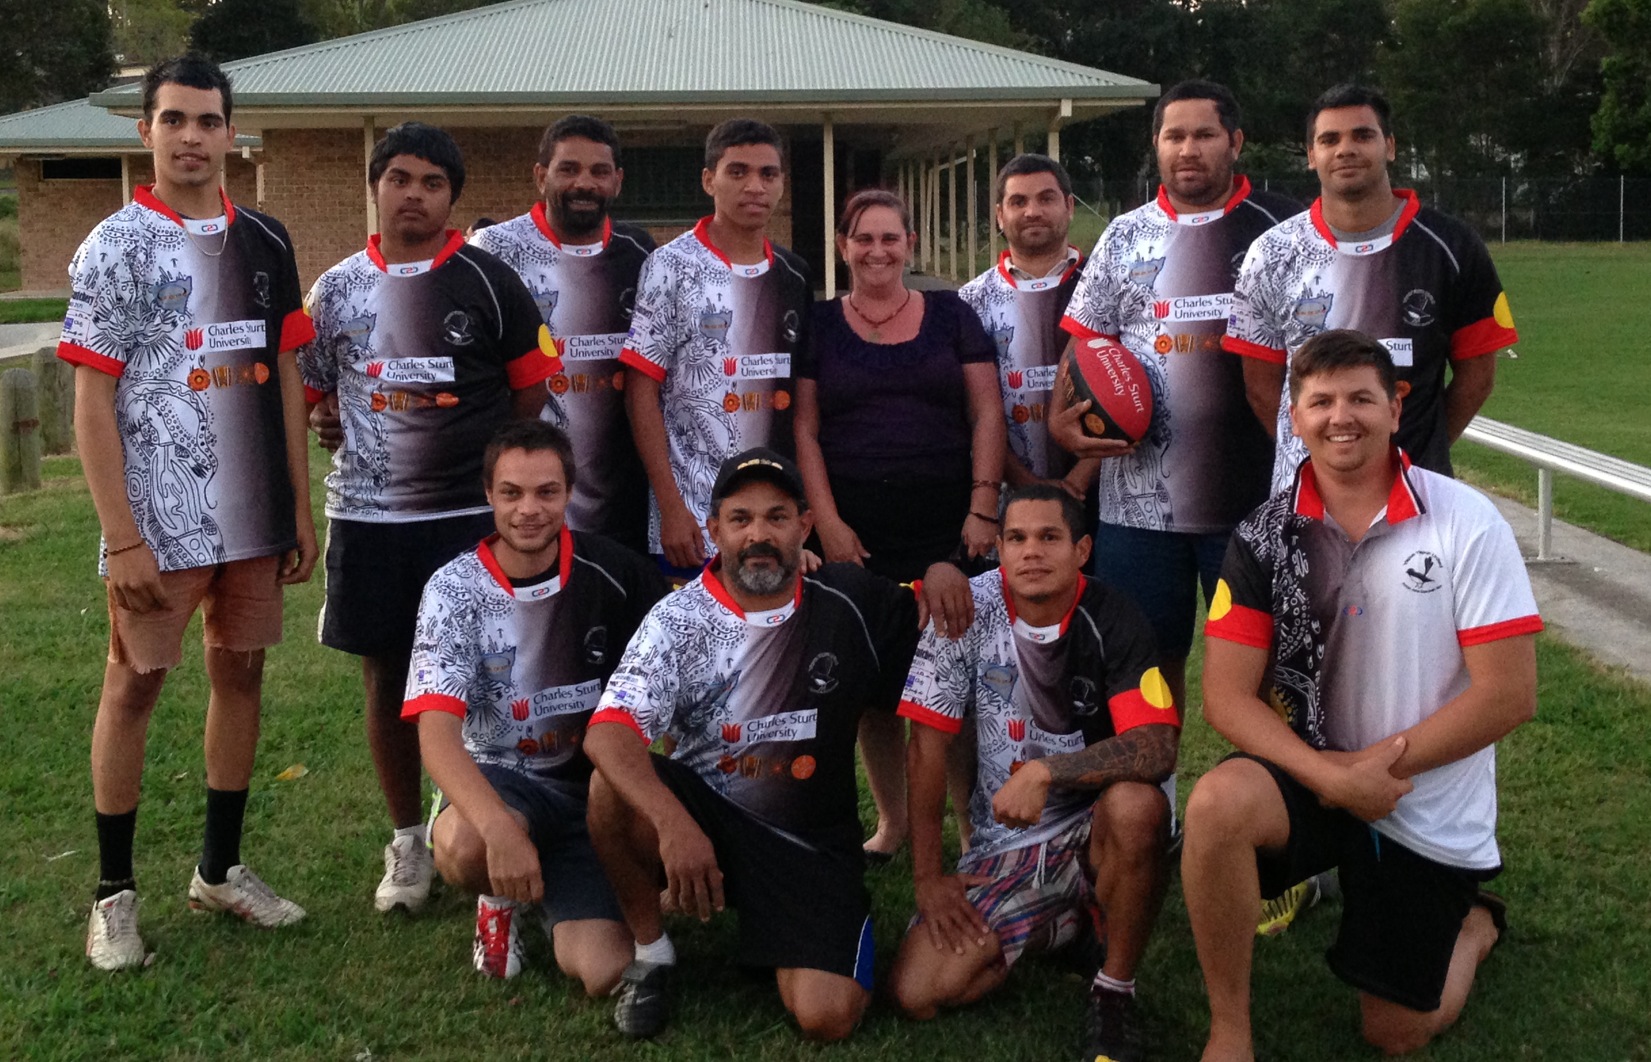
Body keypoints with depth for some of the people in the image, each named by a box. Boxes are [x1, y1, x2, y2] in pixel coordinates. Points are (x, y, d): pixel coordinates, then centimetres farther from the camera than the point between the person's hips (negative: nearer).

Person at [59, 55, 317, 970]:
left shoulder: (264, 243, 8)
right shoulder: (114, 248, -5)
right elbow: (92, 404, -8)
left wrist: (301, 507, 7)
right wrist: (121, 537, -13)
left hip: (254, 514, 5)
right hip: (159, 516, -4)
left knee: (241, 672, 10)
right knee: (134, 684, 3)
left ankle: (220, 868, 24)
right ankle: (115, 893, 14)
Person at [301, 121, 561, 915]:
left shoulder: (488, 282, -1)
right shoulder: (338, 289, 7)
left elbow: (533, 393, 3)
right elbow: (312, 394, 16)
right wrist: (333, 429, -5)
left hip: (470, 514, -2)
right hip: (367, 515, 3)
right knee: (386, 677, 9)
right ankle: (408, 841, 23)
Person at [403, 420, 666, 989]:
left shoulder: (611, 571, -7)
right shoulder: (454, 590, -11)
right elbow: (436, 733, -22)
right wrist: (500, 827, -38)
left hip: (594, 784, 1)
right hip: (499, 778, -1)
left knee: (604, 972, -20)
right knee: (465, 846, -38)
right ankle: (502, 897, 1)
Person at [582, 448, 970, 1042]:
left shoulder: (850, 602, -2)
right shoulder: (678, 621, -10)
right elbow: (607, 731, -24)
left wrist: (942, 573, -10)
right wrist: (673, 823, -40)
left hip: (813, 839, 1)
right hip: (703, 812, 0)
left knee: (827, 1017, -19)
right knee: (614, 789, -32)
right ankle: (650, 949, -5)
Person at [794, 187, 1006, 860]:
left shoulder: (951, 316, 9)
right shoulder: (819, 325, 9)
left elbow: (987, 413, 5)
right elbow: (803, 430, 5)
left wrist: (983, 506, -5)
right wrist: (828, 522, -4)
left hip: (945, 526, -1)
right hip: (856, 531, 1)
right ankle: (891, 818, 21)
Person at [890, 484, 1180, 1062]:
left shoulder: (1114, 621, -12)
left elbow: (1157, 748, -25)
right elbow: (928, 742, -6)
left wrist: (1046, 772, -37)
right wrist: (927, 877, -6)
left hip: (1092, 827, -2)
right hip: (1004, 843, 3)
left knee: (1138, 805, -38)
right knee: (918, 992, -13)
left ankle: (1114, 992, -12)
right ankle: (1069, 922, 16)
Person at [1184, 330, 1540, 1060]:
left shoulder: (1467, 525, -13)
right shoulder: (1265, 536, -7)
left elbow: (1508, 696, -14)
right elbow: (1227, 696, -10)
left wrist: (1377, 766, -16)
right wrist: (1331, 775, -24)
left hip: (1431, 810, -1)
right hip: (1311, 775, 1)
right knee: (1218, 803, -34)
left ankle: (1473, 926, 40)